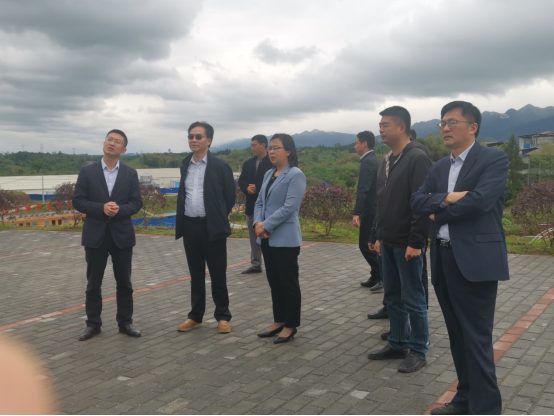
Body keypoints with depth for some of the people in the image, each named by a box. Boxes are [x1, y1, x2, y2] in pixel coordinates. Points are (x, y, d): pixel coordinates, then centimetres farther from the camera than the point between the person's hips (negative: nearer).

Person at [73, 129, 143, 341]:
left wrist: (120, 209, -19)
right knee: (93, 283, 7)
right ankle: (93, 324, 18)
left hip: (122, 235, 1)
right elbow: (78, 201, -3)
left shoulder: (130, 173, 4)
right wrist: (101, 208, -18)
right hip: (95, 235, 0)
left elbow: (136, 203, 0)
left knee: (124, 282, 8)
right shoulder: (87, 171, 1)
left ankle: (125, 322, 19)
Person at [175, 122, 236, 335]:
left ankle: (223, 316, 17)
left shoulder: (220, 165, -7)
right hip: (190, 226, 5)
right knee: (196, 275, 13)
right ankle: (195, 316, 23)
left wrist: (218, 218, 4)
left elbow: (230, 196, -2)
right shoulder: (185, 164, 10)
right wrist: (181, 221, 14)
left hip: (212, 227, -5)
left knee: (218, 275, 4)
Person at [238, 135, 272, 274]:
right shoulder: (248, 163, 12)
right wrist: (247, 188, -12)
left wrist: (257, 187, -18)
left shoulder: (272, 163, -8)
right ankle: (255, 264, 20)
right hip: (251, 205, 7)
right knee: (254, 237, 12)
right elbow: (241, 181, 9)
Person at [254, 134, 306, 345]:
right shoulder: (268, 174, 14)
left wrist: (266, 226, -16)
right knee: (274, 282, 14)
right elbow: (260, 202, 12)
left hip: (285, 238, -8)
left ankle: (291, 325, 13)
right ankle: (279, 321, 26)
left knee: (289, 283, 2)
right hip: (267, 239, 8)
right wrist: (258, 223, -6)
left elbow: (289, 207, -18)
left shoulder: (295, 175, -10)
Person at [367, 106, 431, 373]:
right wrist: (379, 236, 16)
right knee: (393, 296, 15)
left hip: (407, 244, -8)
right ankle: (397, 344, 27)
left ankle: (418, 351, 14)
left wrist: (416, 242, -21)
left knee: (412, 299, 1)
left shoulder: (417, 159, -14)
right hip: (388, 242, 8)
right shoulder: (387, 162, 13)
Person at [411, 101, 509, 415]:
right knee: (459, 337, 16)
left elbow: (478, 201, -20)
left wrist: (438, 212, -6)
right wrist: (445, 198, -14)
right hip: (444, 260, 7)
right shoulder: (440, 167, 15)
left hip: (476, 259, -7)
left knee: (477, 340, -3)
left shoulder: (494, 159, -6)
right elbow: (417, 201, 5)